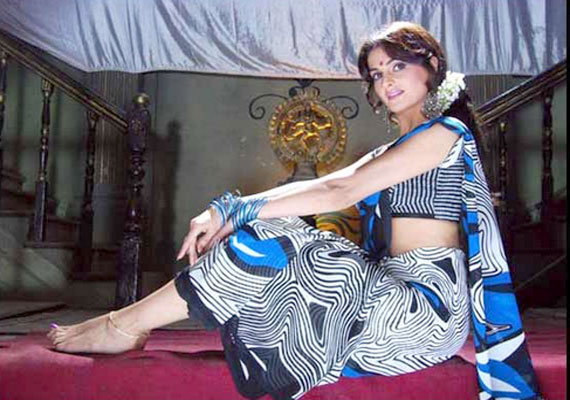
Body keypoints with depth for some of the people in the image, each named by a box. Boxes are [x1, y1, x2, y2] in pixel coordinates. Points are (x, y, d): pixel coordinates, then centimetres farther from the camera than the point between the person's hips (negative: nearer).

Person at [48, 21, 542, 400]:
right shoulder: (392, 152, 22)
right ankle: (130, 322, -5)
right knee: (267, 229, -4)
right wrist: (230, 213, -8)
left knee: (264, 242, -19)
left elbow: (337, 191, -17)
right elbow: (328, 187, 6)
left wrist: (235, 209, -17)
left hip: (425, 303, -8)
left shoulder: (445, 132, -6)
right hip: (394, 292, 8)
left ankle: (124, 326, -9)